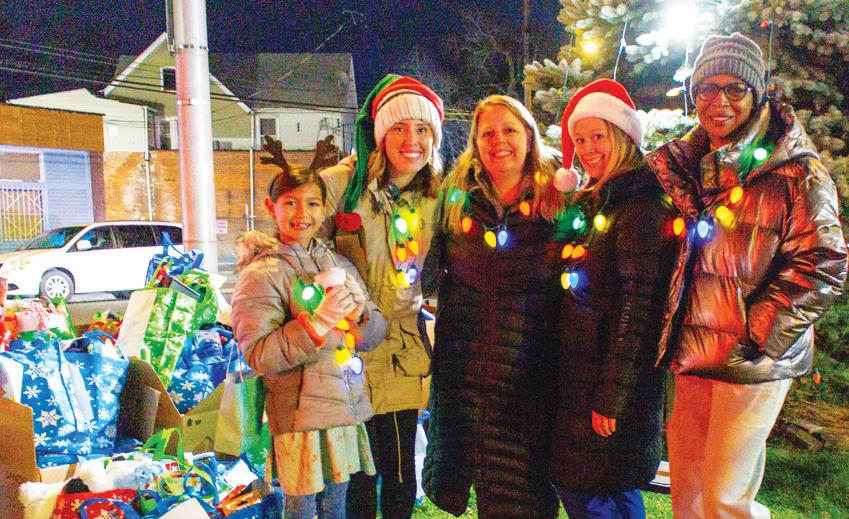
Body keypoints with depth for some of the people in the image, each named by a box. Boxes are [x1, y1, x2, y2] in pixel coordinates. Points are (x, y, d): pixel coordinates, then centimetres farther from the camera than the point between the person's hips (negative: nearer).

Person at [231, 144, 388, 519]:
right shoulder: (262, 274, -10)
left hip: (347, 410, 5)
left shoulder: (340, 264, 8)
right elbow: (259, 356, -17)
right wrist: (317, 321, -26)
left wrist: (360, 313, -15)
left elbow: (377, 333, 7)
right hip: (299, 415, -5)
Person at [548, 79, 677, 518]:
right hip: (577, 368, 9)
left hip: (614, 373, -9)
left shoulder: (639, 206, -15)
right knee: (569, 480, 17)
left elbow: (637, 305, -19)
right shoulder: (589, 202, 12)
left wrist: (611, 395, -20)